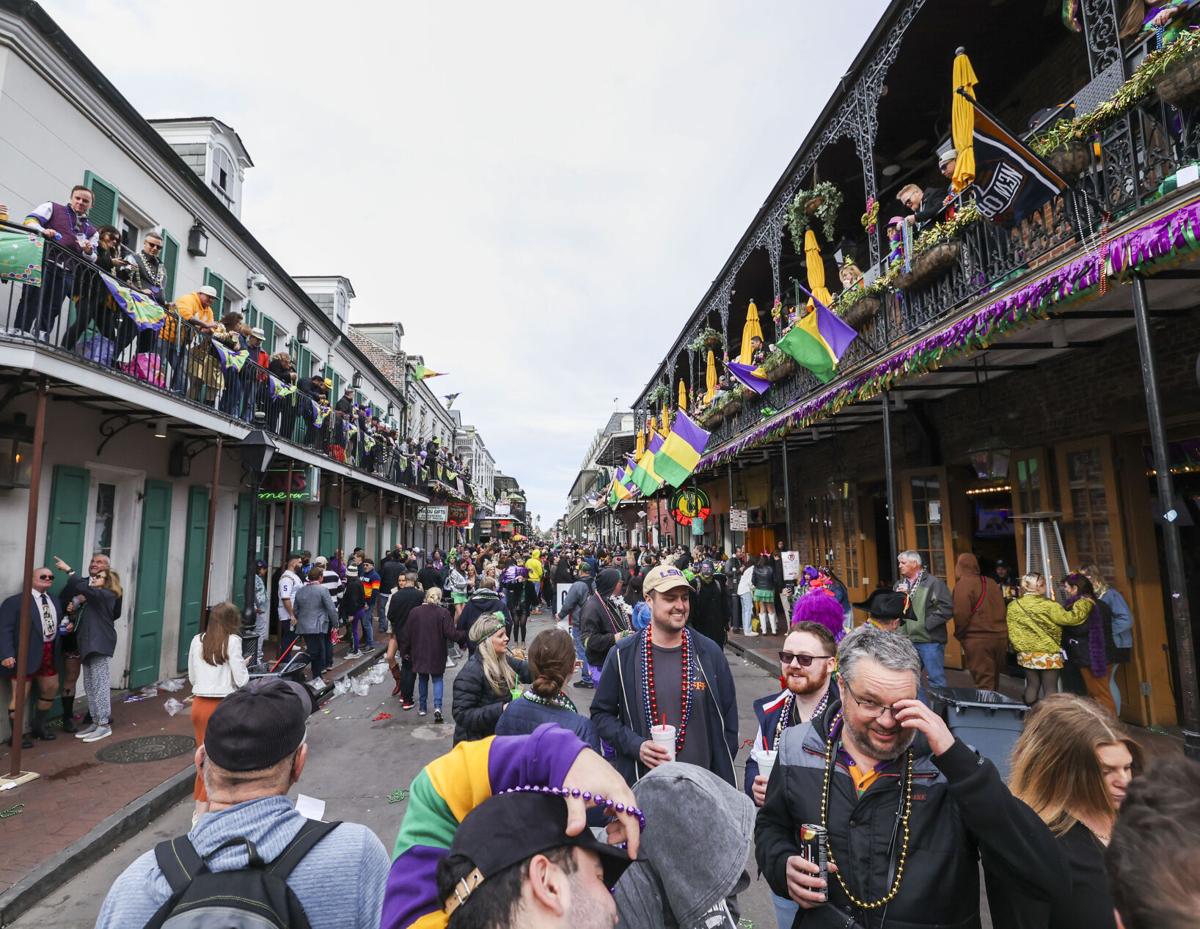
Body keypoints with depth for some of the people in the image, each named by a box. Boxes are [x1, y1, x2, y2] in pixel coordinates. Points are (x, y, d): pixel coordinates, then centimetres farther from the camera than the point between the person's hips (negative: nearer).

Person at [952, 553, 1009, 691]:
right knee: (993, 679, 18)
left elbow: (961, 614, -16)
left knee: (984, 683, -4)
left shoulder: (963, 584, -10)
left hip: (978, 639, -7)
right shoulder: (992, 583, 12)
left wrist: (959, 635, -1)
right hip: (1000, 636, 7)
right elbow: (1001, 610, 15)